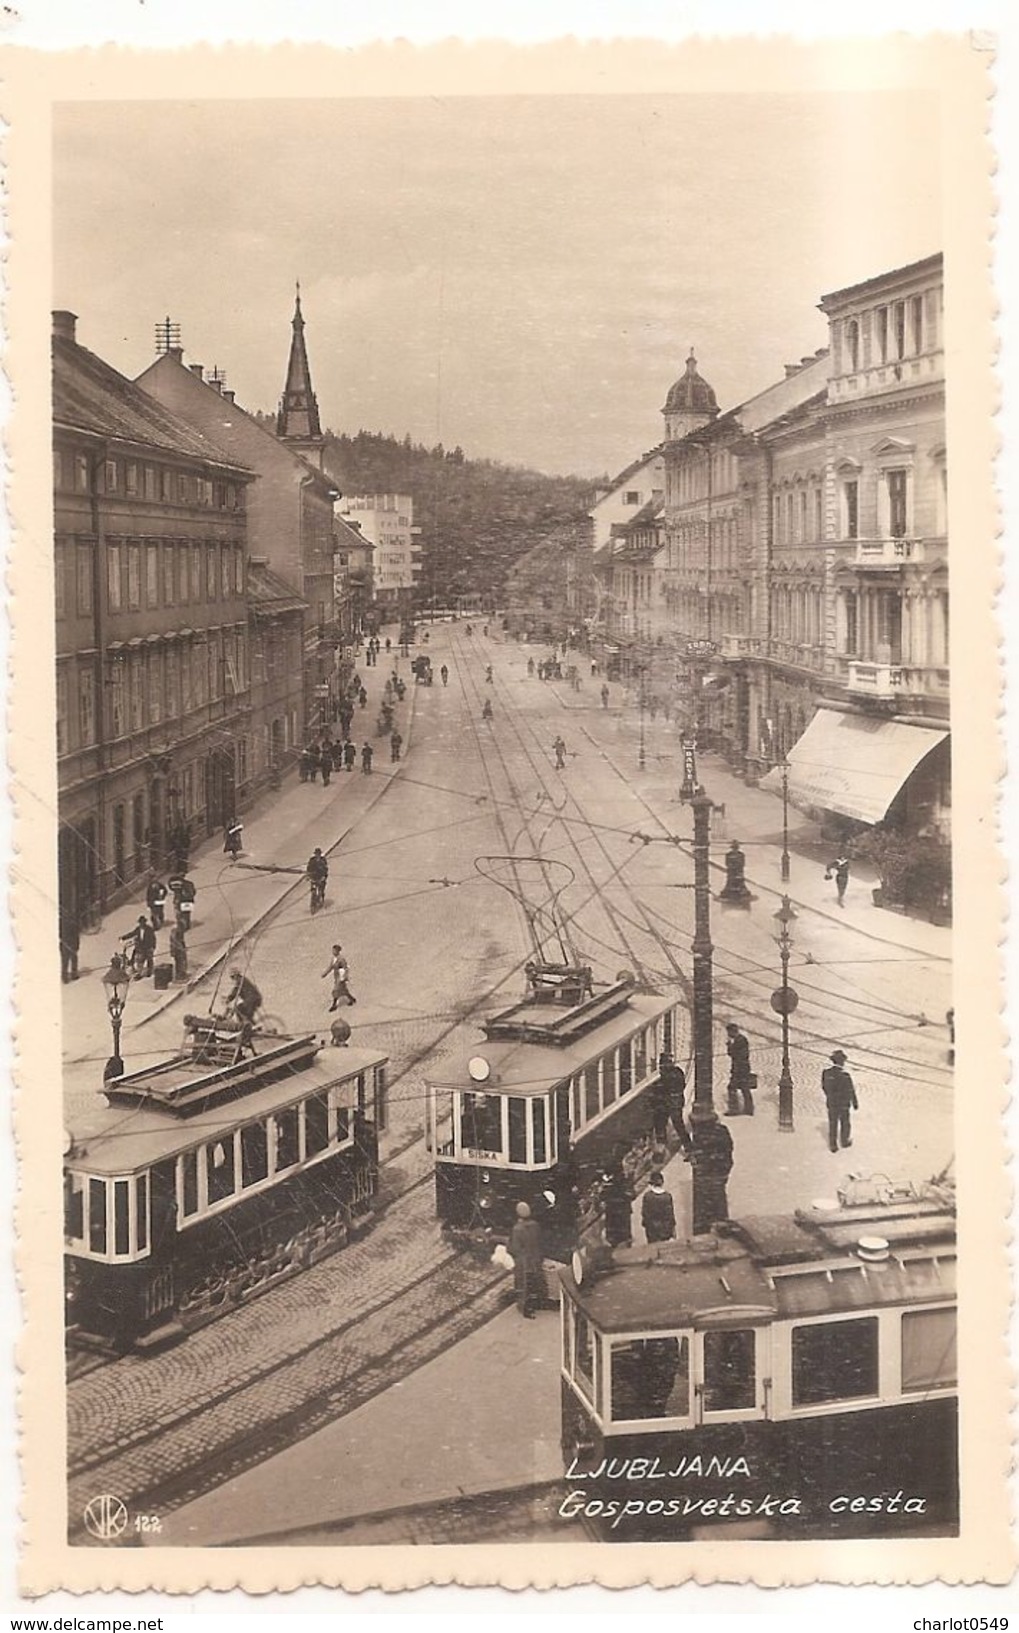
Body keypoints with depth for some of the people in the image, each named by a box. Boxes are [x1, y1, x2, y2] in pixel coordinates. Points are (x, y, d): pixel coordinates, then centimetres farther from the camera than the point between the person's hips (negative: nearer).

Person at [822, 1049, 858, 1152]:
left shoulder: (826, 1072, -12)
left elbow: (823, 1086, 3)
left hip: (831, 1103, 3)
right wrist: (855, 1103, -4)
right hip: (843, 1103, -3)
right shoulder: (844, 1074, -26)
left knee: (832, 1124, 15)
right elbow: (851, 1091, -17)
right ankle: (844, 1141, 37)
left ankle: (833, 1145, 19)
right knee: (845, 1123, 20)